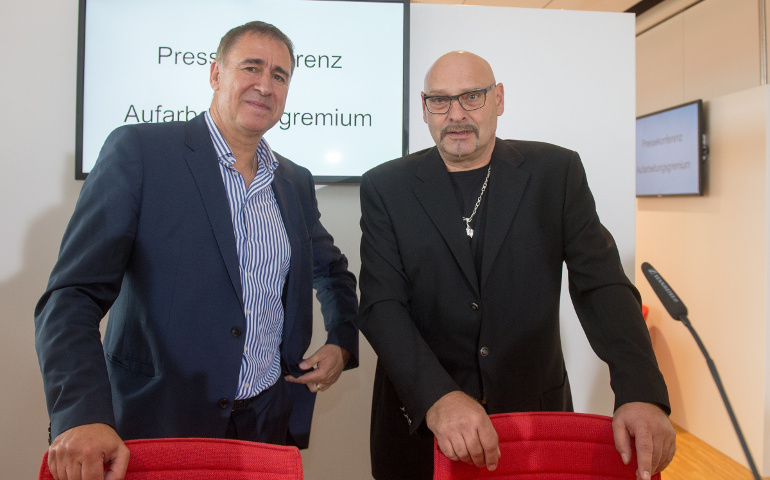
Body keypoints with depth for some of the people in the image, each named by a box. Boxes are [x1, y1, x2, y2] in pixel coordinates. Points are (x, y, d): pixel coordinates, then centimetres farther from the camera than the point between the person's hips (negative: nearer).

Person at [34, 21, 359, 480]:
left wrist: (343, 343, 5)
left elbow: (332, 272, 21)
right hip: (159, 425, -4)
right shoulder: (139, 150, -9)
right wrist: (83, 416, -27)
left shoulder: (297, 183, 7)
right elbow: (74, 295, -14)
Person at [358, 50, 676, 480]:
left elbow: (602, 284, -6)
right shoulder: (386, 187, -4)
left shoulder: (557, 172, -2)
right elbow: (381, 305, -12)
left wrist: (641, 394, -20)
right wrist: (437, 396, -26)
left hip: (535, 410, 1)